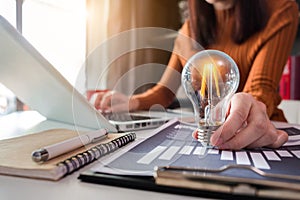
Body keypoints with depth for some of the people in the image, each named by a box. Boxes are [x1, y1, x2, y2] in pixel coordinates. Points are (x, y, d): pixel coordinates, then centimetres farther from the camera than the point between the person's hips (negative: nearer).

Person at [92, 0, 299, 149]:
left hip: (257, 135, -2)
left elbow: (262, 89, -15)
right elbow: (165, 91, 8)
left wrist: (248, 105, -39)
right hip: (204, 132, 3)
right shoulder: (191, 27, 10)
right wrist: (132, 102, -13)